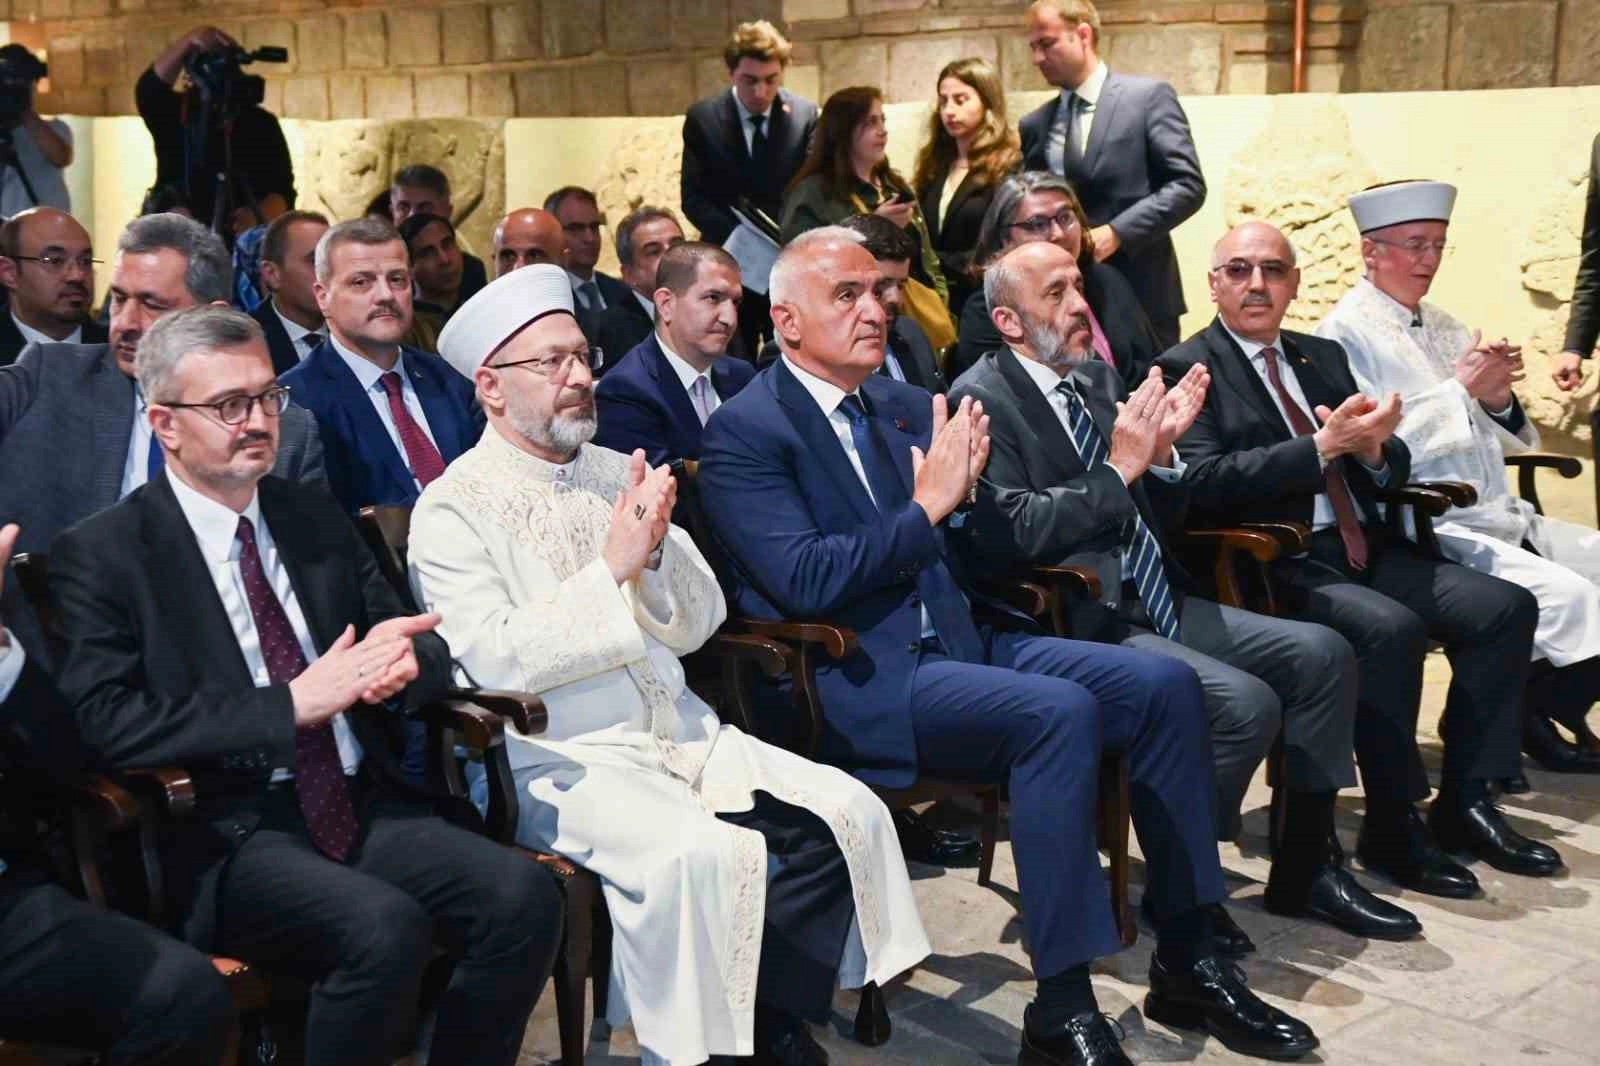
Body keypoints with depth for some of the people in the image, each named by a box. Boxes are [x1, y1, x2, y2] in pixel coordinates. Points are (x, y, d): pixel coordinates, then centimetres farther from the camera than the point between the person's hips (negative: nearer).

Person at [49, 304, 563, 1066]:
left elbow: (430, 651, 17)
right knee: (385, 927, -32)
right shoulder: (101, 554, 0)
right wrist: (291, 704, -17)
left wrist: (404, 660, -8)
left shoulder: (317, 519, 17)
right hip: (226, 833, -5)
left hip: (361, 805, 5)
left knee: (524, 896, -21)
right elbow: (106, 722, -12)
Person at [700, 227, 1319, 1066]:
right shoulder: (744, 433, -7)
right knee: (1061, 712, -30)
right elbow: (804, 581, -19)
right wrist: (926, 507, -16)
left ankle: (1186, 965, 3)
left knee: (1164, 684, -7)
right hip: (856, 682, -8)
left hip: (953, 643, 8)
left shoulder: (904, 404, 14)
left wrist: (967, 484, -5)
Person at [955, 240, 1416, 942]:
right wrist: (1120, 468, -17)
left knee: (1322, 656, 0)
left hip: (1154, 604, 9)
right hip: (1077, 626, -9)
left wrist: (1161, 452, -2)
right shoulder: (982, 399, -9)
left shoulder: (1098, 377, 16)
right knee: (1246, 703, -25)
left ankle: (1305, 869, 12)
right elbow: (1006, 536, -22)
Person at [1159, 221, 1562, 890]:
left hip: (1365, 549, 8)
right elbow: (1203, 484, -16)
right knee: (1390, 628, -32)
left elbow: (1392, 470, 19)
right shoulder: (1188, 369, -1)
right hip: (1276, 564, -7)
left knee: (1507, 607, -9)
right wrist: (1322, 446, -20)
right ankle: (1393, 829, -15)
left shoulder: (1324, 356, 20)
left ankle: (1463, 803, -1)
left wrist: (1373, 446, -6)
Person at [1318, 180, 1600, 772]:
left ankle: (1549, 714, 10)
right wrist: (1460, 389, -16)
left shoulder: (1443, 325, 18)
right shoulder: (1346, 332, -6)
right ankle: (1528, 719, 1)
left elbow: (1505, 437, 18)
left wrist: (1498, 399, -4)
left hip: (1502, 518, 9)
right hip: (1428, 533, -9)